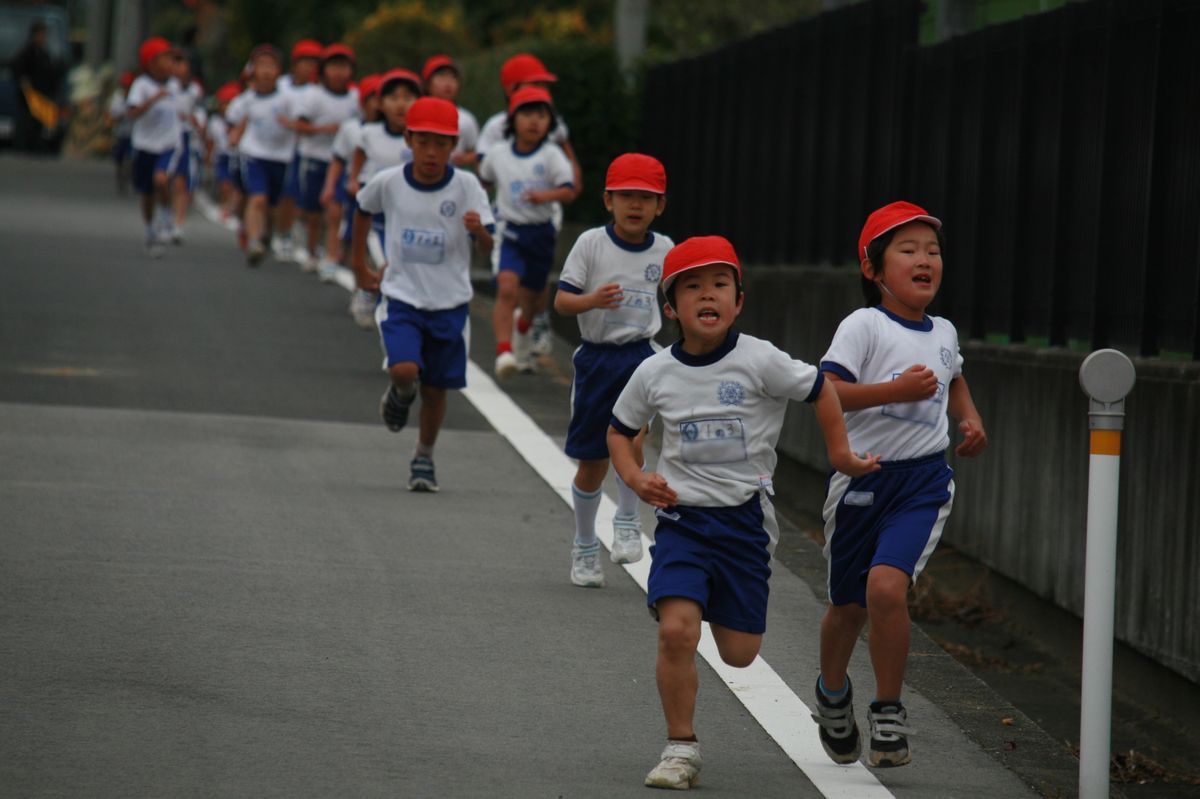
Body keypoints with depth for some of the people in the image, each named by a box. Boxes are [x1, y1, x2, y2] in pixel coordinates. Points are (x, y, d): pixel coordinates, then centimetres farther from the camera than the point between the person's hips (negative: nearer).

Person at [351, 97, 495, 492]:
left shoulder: (466, 186, -10)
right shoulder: (388, 182, -7)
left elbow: (487, 246, -13)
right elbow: (363, 209, 15)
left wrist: (479, 230, -36)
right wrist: (359, 264, 19)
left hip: (450, 302, 0)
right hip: (402, 296, 0)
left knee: (436, 387, 8)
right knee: (403, 369, -22)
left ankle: (424, 457, 30)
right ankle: (401, 395, 15)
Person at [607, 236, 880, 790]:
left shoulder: (758, 361, -10)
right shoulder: (654, 373, -2)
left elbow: (821, 389, 3)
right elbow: (620, 430, 13)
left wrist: (841, 454, 4)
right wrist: (635, 478, -4)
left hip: (744, 519, 0)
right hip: (682, 519, 0)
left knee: (739, 654, 7)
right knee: (675, 631, -21)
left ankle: (723, 607, 45)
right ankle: (680, 749, -5)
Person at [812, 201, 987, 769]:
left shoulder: (944, 333, 10)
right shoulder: (865, 326, -8)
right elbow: (824, 391, -20)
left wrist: (970, 418, 15)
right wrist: (897, 389, -25)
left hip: (923, 482, 2)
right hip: (862, 478, -2)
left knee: (886, 587, -22)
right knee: (848, 606, 13)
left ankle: (889, 714, -9)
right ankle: (833, 693, 43)